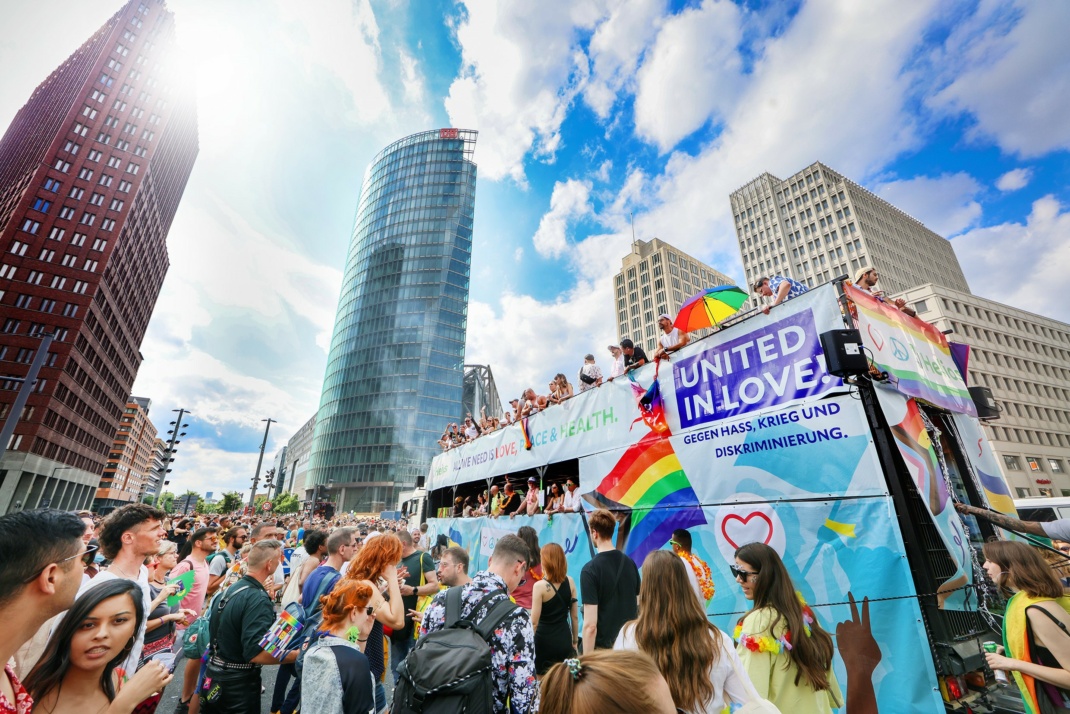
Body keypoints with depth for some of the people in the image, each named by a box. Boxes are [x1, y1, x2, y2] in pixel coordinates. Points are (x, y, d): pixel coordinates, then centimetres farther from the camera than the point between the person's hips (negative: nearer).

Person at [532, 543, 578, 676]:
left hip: (545, 640, -4)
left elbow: (534, 622, -14)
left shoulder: (540, 586, -15)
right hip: (564, 640, 4)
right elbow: (575, 616, 6)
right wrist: (575, 641, 16)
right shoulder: (570, 582, -2)